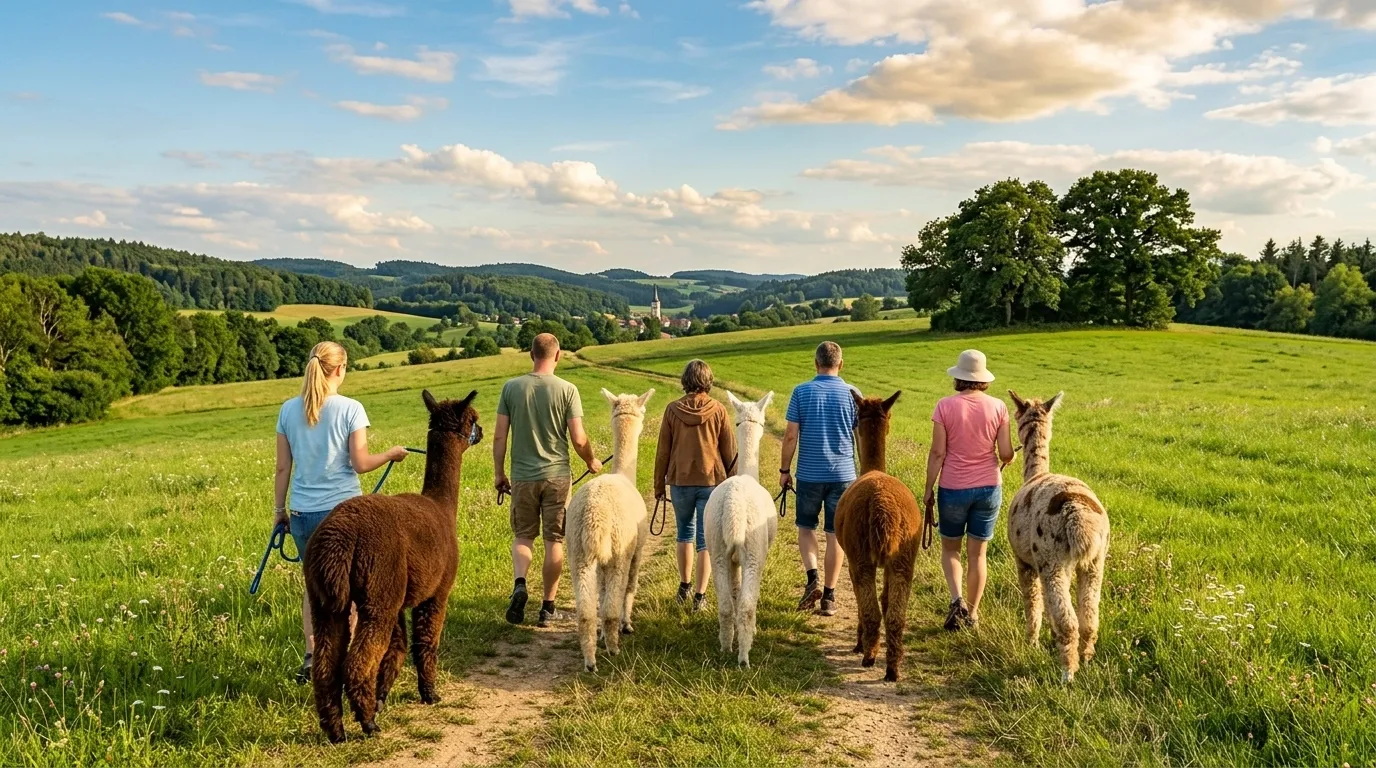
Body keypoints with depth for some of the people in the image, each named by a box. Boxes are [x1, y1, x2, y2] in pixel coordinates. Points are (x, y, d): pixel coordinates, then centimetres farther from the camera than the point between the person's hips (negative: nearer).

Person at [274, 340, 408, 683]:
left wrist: (278, 509, 16)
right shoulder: (350, 409, -10)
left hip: (302, 512, 4)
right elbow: (360, 464, -11)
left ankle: (311, 656, 17)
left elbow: (283, 467, 6)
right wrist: (391, 454, 7)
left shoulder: (288, 410, 2)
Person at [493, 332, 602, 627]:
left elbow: (500, 437, -2)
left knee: (522, 536, 15)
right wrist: (592, 462, 11)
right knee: (554, 541, 8)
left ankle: (520, 584, -10)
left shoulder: (511, 387, -2)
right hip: (557, 475, -1)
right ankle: (548, 607, 14)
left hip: (522, 476, 1)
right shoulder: (567, 390, -7)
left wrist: (499, 474, 10)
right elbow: (578, 439, -8)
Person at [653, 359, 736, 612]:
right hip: (712, 480, -1)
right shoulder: (718, 411, -5)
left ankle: (684, 586, 28)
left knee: (685, 533, 20)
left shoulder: (673, 409, -4)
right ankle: (699, 595, 4)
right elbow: (730, 451, 1)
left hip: (680, 481, 1)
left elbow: (663, 451, 0)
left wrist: (658, 486, 10)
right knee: (706, 539, 5)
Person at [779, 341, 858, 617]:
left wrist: (784, 470, 5)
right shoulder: (851, 393, -2)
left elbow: (791, 435, -5)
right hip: (843, 474, 1)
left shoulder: (801, 392, -4)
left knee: (806, 527, 17)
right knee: (835, 534, 8)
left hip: (809, 474, 0)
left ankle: (813, 579, -3)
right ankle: (829, 596, 13)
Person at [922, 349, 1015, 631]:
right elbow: (1006, 454, -6)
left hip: (953, 489, -2)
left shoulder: (945, 406, -10)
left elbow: (937, 453, -9)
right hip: (988, 488, 2)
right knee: (977, 553, 14)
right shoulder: (998, 407, -5)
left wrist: (928, 489, 0)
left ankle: (957, 599, -3)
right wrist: (1006, 459, 19)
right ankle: (972, 613, 23)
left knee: (950, 548, 17)